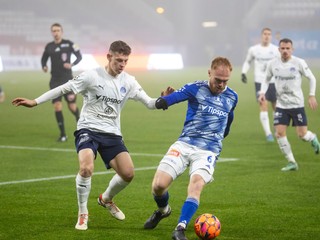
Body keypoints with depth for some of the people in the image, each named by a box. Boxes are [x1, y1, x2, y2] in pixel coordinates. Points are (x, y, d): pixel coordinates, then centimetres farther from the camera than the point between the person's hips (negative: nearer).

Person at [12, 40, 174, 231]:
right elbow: (64, 89, -3)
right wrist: (35, 102, -5)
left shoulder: (128, 82, 2)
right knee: (86, 168, -29)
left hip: (112, 134, 4)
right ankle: (83, 213, -7)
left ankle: (106, 199, 25)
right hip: (88, 129, -4)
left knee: (128, 173, -9)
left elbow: (149, 103, 3)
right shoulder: (92, 76, -9)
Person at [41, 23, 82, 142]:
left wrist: (72, 64, -18)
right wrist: (44, 66, -2)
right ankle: (62, 134, -1)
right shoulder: (49, 46, 5)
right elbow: (44, 58, 19)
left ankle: (78, 119, 36)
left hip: (67, 79, -2)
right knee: (57, 106, -8)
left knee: (72, 106, 0)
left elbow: (79, 56, -1)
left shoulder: (68, 44, -5)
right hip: (55, 80, 3)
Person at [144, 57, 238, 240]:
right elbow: (177, 96, -23)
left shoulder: (232, 97, 9)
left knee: (196, 185, -28)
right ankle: (163, 210, 22)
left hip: (209, 151, 1)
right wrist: (163, 101, -45)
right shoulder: (196, 88, -3)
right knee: (159, 185, -12)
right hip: (184, 144, -1)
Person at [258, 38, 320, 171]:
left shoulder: (299, 63, -10)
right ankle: (291, 162, 2)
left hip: (297, 104, -3)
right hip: (281, 105, 3)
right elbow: (267, 80, 13)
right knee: (279, 133, -10)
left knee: (302, 134, -5)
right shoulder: (273, 64, -2)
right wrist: (262, 92, -4)